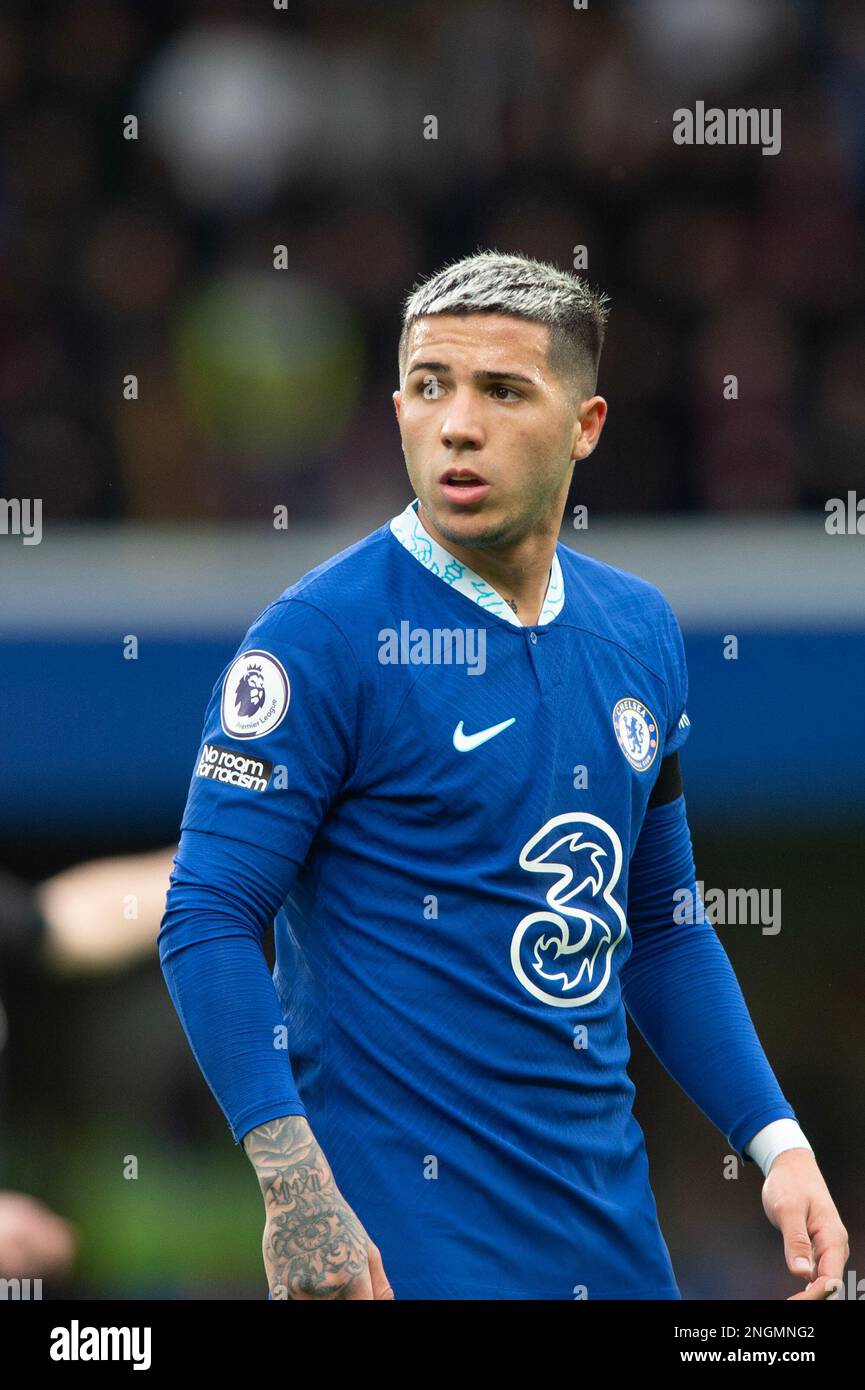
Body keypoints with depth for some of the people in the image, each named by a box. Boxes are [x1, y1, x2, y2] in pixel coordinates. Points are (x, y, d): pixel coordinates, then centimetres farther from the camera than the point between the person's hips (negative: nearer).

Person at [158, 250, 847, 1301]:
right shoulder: (323, 634, -11)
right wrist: (298, 1194, -24)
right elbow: (208, 924, -14)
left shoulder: (640, 630, 9)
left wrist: (777, 1145, 9)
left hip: (611, 1227, 6)